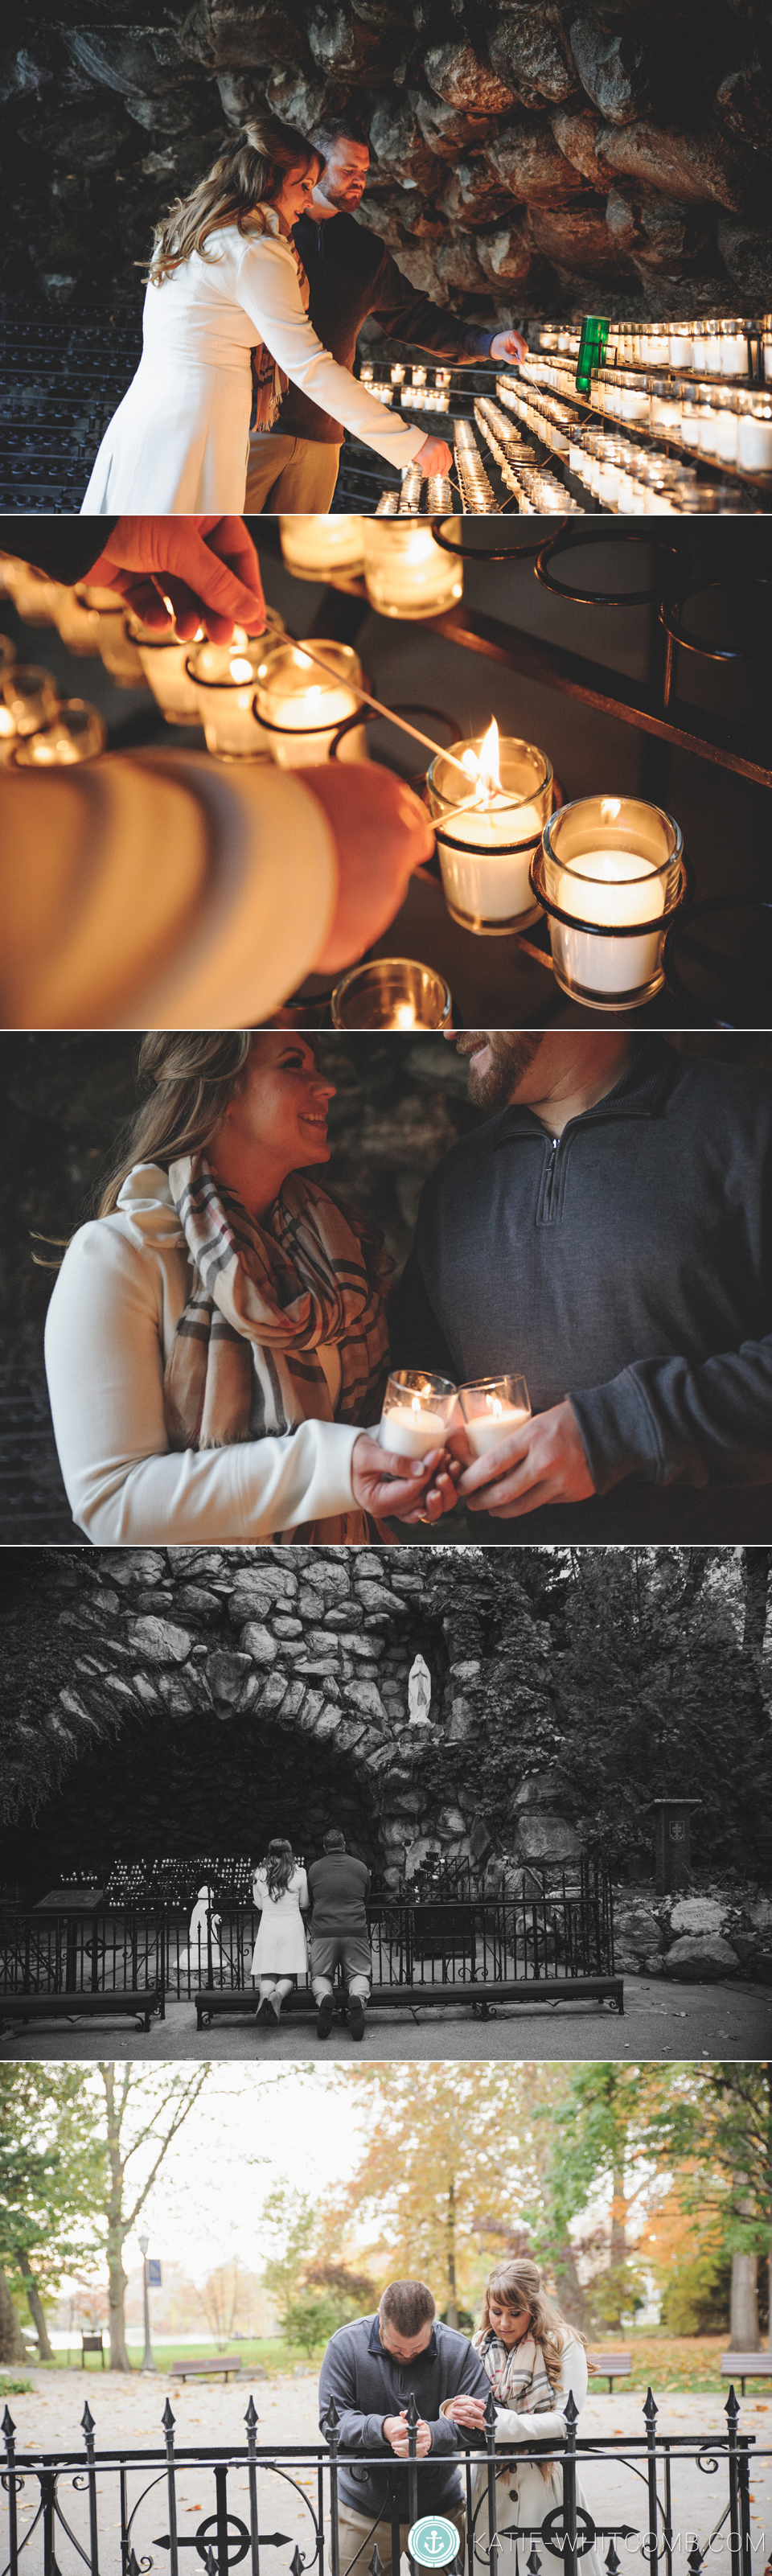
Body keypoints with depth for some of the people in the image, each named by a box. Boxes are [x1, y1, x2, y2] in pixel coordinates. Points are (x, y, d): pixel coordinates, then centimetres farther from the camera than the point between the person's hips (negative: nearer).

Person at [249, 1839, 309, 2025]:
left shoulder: (259, 1875, 1)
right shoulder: (299, 1874, -1)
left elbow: (259, 1905, 11)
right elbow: (304, 1904, 9)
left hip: (268, 1928, 1)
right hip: (293, 1928, -1)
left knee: (267, 1975, 5)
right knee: (288, 1976, 6)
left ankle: (265, 1995, -29)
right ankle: (279, 1995, -28)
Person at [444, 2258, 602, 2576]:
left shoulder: (563, 2344, -6)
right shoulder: (480, 2345, 7)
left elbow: (565, 2420, -13)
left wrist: (497, 2421, -23)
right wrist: (453, 2410, -20)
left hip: (546, 2484, -3)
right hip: (492, 2484, 3)